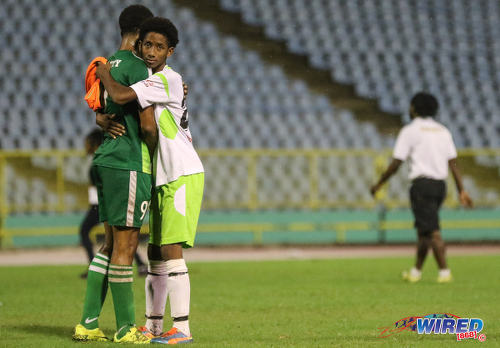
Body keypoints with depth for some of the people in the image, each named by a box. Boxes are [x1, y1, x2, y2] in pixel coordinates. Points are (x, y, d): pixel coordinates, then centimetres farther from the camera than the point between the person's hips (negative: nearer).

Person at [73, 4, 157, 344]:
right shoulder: (137, 67, -13)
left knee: (111, 244, 13)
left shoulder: (107, 65, 15)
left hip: (107, 160, 9)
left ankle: (89, 322, 12)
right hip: (130, 164, -9)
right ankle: (126, 328, 1)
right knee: (125, 245, -4)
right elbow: (148, 125, -17)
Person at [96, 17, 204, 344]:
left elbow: (120, 96, -26)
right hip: (164, 178, 10)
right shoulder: (149, 82, 14)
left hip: (183, 175, -10)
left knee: (171, 250, -13)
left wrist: (105, 73, -6)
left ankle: (182, 328, -14)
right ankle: (153, 326, 18)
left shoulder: (168, 80, -15)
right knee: (155, 252, 11)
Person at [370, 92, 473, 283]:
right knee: (423, 230, 16)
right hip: (440, 184, 7)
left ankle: (444, 271, -15)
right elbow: (453, 163, 8)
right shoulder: (442, 131, 14)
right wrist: (462, 191, 7)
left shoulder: (410, 131, -3)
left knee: (432, 231, -9)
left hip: (422, 183, -6)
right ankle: (416, 271, 22)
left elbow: (396, 164, -5)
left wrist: (379, 183, 6)